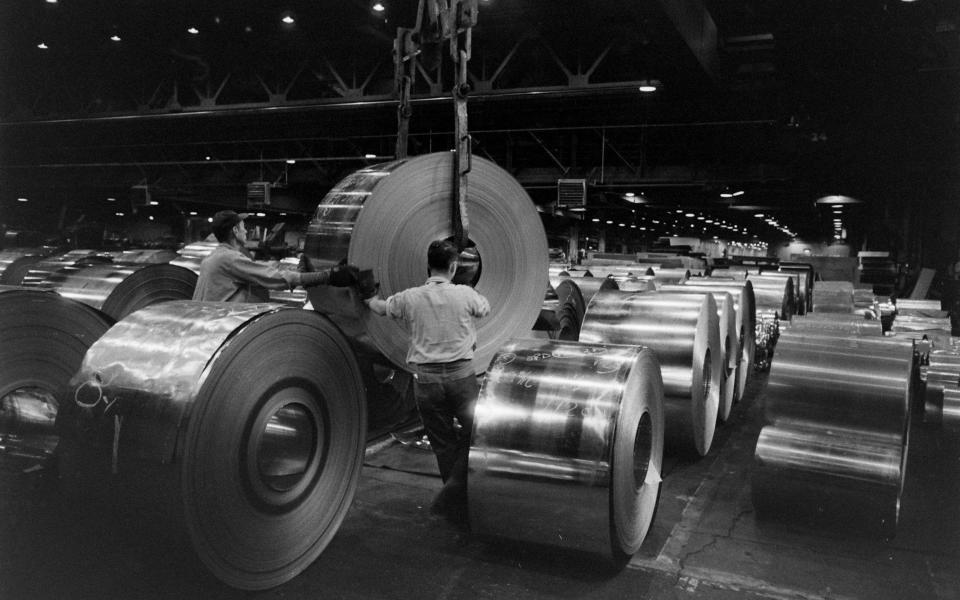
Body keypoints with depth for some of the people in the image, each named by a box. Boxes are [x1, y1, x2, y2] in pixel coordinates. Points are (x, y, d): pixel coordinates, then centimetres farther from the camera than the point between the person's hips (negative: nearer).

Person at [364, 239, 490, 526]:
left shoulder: (410, 298, 0)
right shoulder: (465, 295, -3)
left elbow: (380, 307, 19)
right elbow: (486, 309, 18)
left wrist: (369, 299, 42)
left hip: (426, 378, 2)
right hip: (461, 374, -2)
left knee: (444, 444, 12)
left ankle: (457, 503, 23)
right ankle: (452, 496, -3)